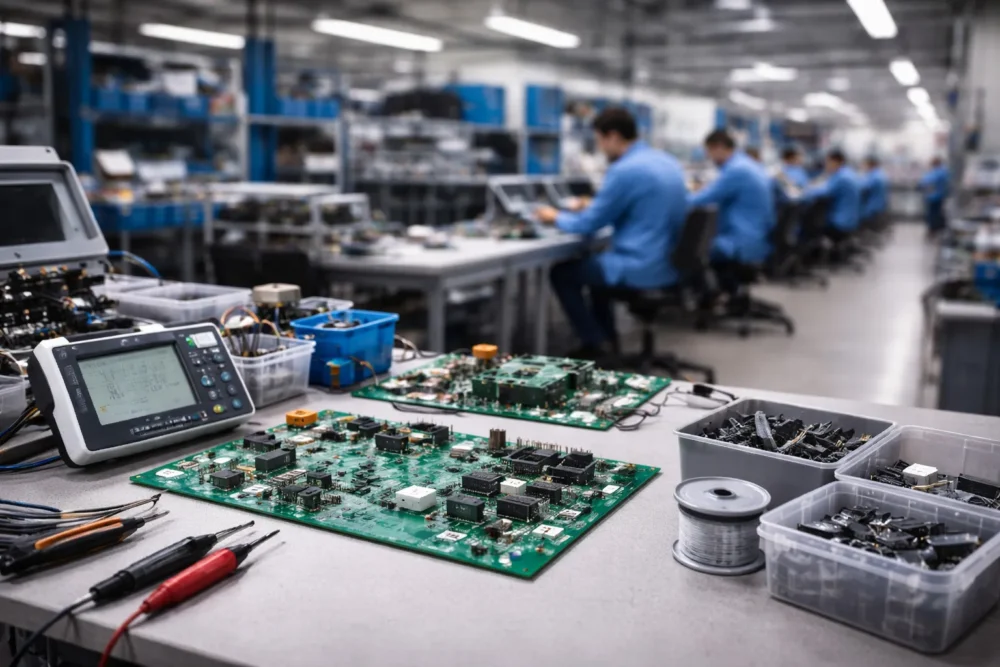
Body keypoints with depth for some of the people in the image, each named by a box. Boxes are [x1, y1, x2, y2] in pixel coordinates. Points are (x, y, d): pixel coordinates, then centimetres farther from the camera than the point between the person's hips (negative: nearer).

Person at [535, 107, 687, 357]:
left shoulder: (624, 170, -19)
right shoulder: (668, 162, 9)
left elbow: (590, 225, -11)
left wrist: (556, 217, 8)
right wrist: (594, 208, 24)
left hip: (642, 269, -9)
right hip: (669, 264, 9)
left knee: (562, 272, 9)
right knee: (595, 262, 31)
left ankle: (595, 345, 11)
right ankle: (606, 338, 31)